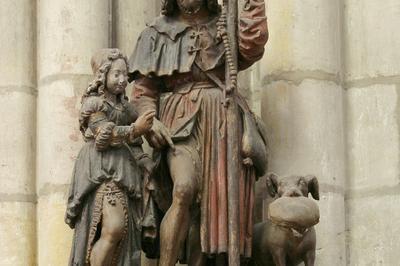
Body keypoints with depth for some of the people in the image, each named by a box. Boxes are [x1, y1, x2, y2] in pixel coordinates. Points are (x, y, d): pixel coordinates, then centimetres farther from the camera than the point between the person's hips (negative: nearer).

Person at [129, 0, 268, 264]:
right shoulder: (159, 33, 15)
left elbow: (253, 44, -5)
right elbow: (143, 89, 11)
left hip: (221, 121, 2)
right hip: (181, 122, -2)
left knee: (208, 201, -7)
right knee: (185, 191, -25)